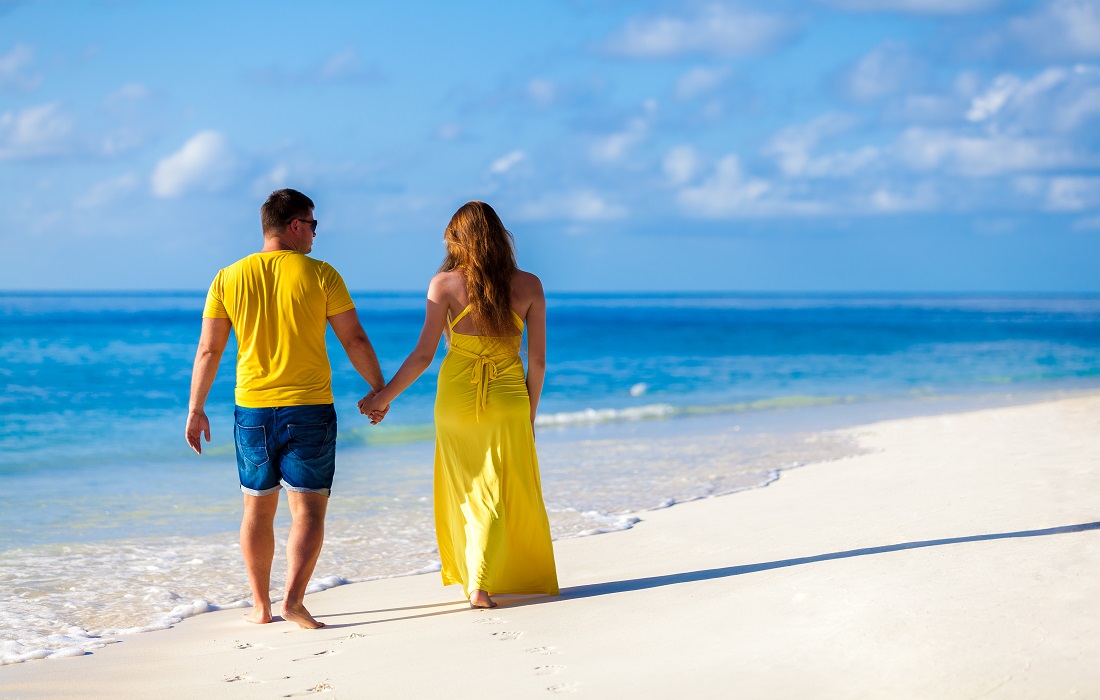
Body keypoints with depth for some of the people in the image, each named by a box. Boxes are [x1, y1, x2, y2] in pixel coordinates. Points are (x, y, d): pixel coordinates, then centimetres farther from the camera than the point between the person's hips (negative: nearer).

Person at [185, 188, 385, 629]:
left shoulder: (229, 279, 2)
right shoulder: (320, 275, -5)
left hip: (252, 410, 3)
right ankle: (294, 599, -17)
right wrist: (378, 388, 11)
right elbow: (355, 340, -3)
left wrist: (196, 409, 9)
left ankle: (261, 605, 20)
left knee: (258, 509, 15)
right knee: (308, 509, -1)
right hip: (309, 410, -3)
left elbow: (208, 350, 2)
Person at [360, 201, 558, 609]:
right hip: (508, 401, 0)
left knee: (467, 495, 13)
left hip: (457, 400, 0)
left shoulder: (445, 283, -7)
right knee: (505, 495, 11)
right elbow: (537, 360, 0)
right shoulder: (528, 285, -3)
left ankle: (473, 580, 14)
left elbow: (424, 354, -9)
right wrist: (530, 413, 12)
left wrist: (382, 398, 0)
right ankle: (480, 584, 4)